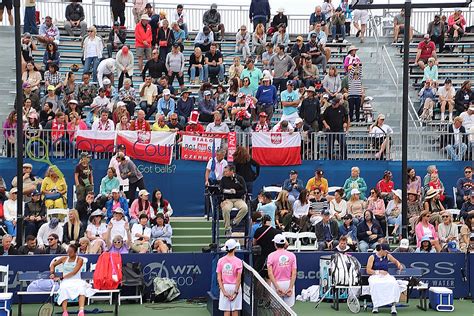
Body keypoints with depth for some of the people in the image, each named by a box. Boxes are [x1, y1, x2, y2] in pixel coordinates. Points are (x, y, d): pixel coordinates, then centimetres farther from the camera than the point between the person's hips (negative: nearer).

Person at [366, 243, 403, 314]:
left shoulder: (387, 256, 12)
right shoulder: (372, 257, 1)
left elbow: (396, 261, 31)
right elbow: (368, 270, -3)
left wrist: (399, 265, 9)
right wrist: (379, 272, -13)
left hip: (386, 276, 3)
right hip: (375, 276, -3)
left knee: (394, 283, -32)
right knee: (374, 284, -40)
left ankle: (393, 305, -30)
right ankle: (375, 305, -28)